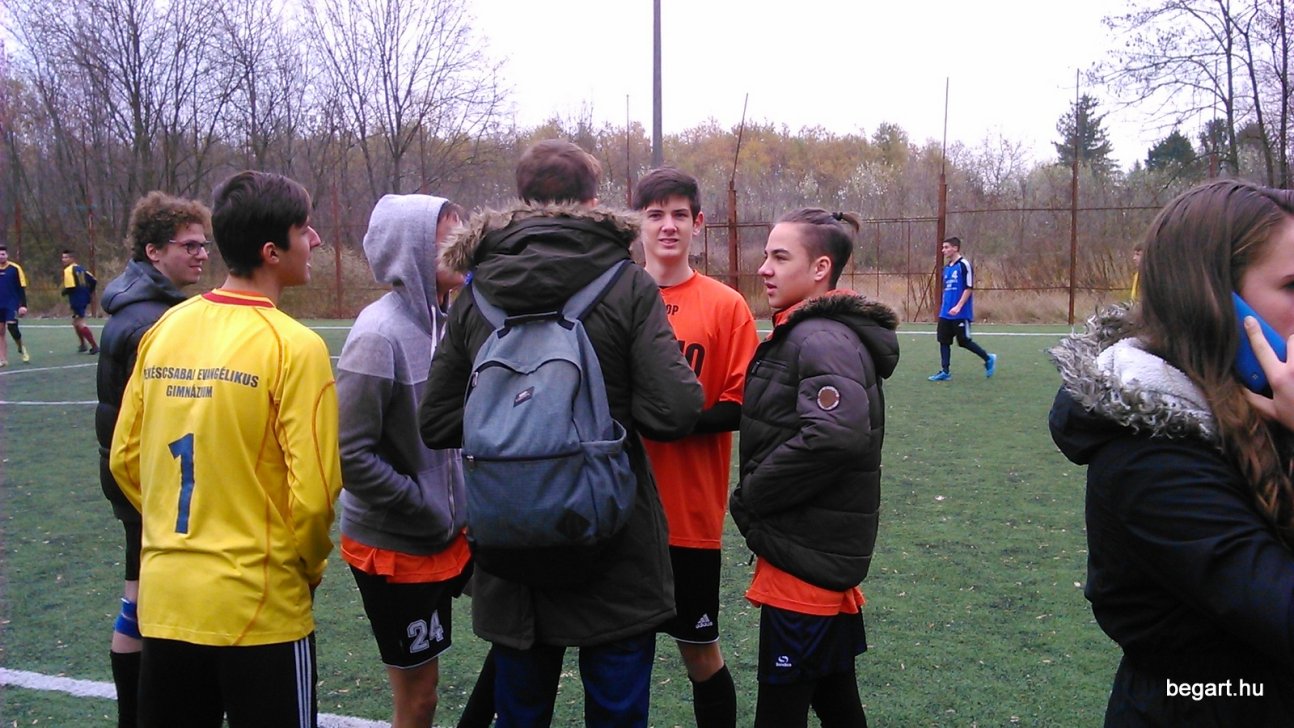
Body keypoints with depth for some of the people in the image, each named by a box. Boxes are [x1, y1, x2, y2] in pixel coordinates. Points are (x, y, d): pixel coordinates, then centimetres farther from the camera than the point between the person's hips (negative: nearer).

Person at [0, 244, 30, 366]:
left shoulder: (15, 268, -5)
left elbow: (22, 288, -4)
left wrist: (23, 305, -11)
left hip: (12, 304, -4)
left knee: (12, 327, -16)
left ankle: (21, 348, 12)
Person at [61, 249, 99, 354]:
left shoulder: (68, 270, -11)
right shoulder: (81, 268, 13)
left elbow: (70, 287, -19)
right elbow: (93, 281, 13)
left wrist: (64, 292, 1)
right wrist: (89, 292, 23)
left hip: (76, 300, -9)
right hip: (84, 298, 9)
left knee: (80, 323, -8)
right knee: (76, 322, 22)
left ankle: (94, 346, -13)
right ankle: (83, 345, 27)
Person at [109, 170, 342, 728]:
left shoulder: (165, 328, 2)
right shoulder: (293, 346, -15)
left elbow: (124, 460, 8)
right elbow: (313, 492, -16)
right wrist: (310, 565, 2)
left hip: (164, 599, 6)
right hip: (259, 608, -5)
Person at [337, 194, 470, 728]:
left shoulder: (442, 320, 1)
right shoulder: (380, 334, -21)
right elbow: (350, 454, -23)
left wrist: (454, 511, 1)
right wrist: (430, 514, -16)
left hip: (445, 538, 6)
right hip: (395, 547, -6)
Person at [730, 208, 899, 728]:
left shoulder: (823, 339, -17)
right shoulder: (802, 333, 14)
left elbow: (836, 433, -31)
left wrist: (751, 495, -19)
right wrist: (755, 497, 6)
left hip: (806, 558, -10)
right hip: (825, 555, 10)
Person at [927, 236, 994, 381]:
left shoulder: (964, 265, -11)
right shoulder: (947, 267, 13)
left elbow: (969, 288, -16)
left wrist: (958, 307, -21)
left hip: (961, 313, -8)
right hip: (946, 313, 8)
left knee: (964, 341, -1)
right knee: (944, 340, 3)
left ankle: (988, 359, 19)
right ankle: (945, 371, 8)